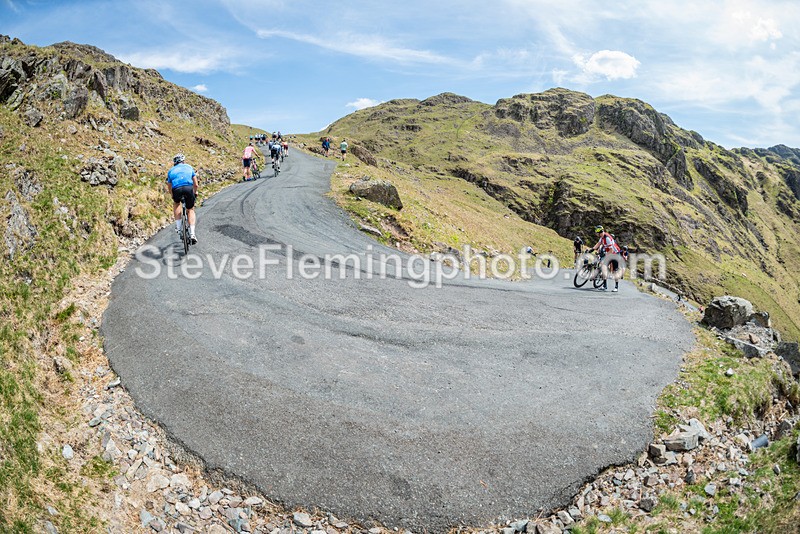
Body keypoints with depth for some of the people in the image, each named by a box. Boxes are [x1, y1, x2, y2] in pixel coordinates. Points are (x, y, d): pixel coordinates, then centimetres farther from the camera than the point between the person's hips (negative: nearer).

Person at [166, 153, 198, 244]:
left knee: (176, 204, 32)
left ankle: (178, 227, 22)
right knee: (190, 210, 18)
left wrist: (172, 196, 47)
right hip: (189, 188, 0)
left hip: (177, 189, 0)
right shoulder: (189, 167, 26)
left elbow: (169, 188, 28)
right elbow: (195, 184, 24)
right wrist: (195, 192, 42)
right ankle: (192, 233, 4)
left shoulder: (171, 170, 27)